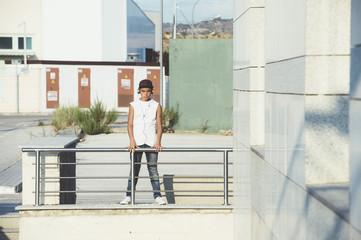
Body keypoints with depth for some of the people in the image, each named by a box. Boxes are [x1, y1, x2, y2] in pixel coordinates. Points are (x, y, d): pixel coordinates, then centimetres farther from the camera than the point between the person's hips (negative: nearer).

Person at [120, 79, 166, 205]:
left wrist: (158, 142, -8)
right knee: (134, 170, -1)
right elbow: (130, 125, 2)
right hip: (137, 142, 0)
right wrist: (132, 141, -11)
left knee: (153, 169, -1)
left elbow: (159, 126, 6)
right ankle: (128, 196, 2)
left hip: (151, 142, 0)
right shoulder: (133, 105, 8)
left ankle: (157, 196, 2)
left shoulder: (156, 106, 9)